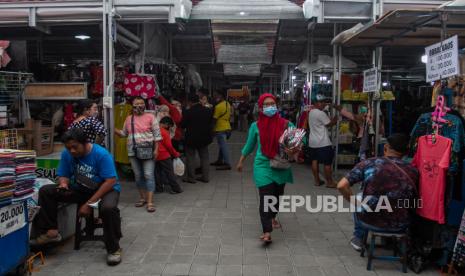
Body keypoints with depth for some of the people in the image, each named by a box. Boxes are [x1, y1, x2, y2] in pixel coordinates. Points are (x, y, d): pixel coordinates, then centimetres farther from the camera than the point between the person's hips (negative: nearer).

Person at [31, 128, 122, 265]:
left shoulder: (101, 154, -21)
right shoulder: (66, 154, -5)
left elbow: (111, 181, -24)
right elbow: (63, 176, 6)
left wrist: (90, 203, -26)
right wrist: (63, 184, -21)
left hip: (105, 189, -5)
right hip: (79, 189, 6)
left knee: (108, 208, -38)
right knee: (45, 191, -9)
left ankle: (114, 248, -18)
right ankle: (51, 232, -8)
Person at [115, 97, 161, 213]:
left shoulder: (150, 117, -1)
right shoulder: (129, 119, 11)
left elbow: (157, 134, -3)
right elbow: (124, 133, 18)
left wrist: (156, 149, -9)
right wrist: (113, 129, 2)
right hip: (133, 152, 4)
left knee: (149, 175, -8)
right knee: (138, 176, 10)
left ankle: (150, 202, -8)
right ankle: (143, 198, 23)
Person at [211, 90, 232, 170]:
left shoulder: (218, 106, -18)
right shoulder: (227, 104, 8)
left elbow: (214, 118, -16)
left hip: (220, 129, -9)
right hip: (227, 127, 9)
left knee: (223, 145, -7)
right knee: (222, 145, 18)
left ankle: (227, 164, -6)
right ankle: (220, 161, 28)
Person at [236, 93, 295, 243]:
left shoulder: (285, 124, -5)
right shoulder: (256, 126, -3)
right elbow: (250, 145, 11)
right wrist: (241, 161, 18)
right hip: (263, 165, -2)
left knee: (277, 195, 19)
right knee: (265, 198, -12)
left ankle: (272, 217, 47)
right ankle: (267, 232, -11)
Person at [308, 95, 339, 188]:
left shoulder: (311, 112, 9)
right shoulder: (321, 113, -19)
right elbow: (330, 124, -11)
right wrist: (336, 117, 3)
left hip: (313, 142, 9)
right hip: (323, 143, -9)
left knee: (315, 161, 11)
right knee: (327, 163, 1)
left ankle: (317, 181, 18)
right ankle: (330, 182, 8)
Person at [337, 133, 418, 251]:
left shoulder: (369, 163, -10)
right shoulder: (413, 171, -7)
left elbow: (341, 186, -13)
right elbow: (415, 201, 4)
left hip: (370, 222, -1)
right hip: (400, 226, 2)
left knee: (359, 198, 30)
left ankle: (358, 238, 41)